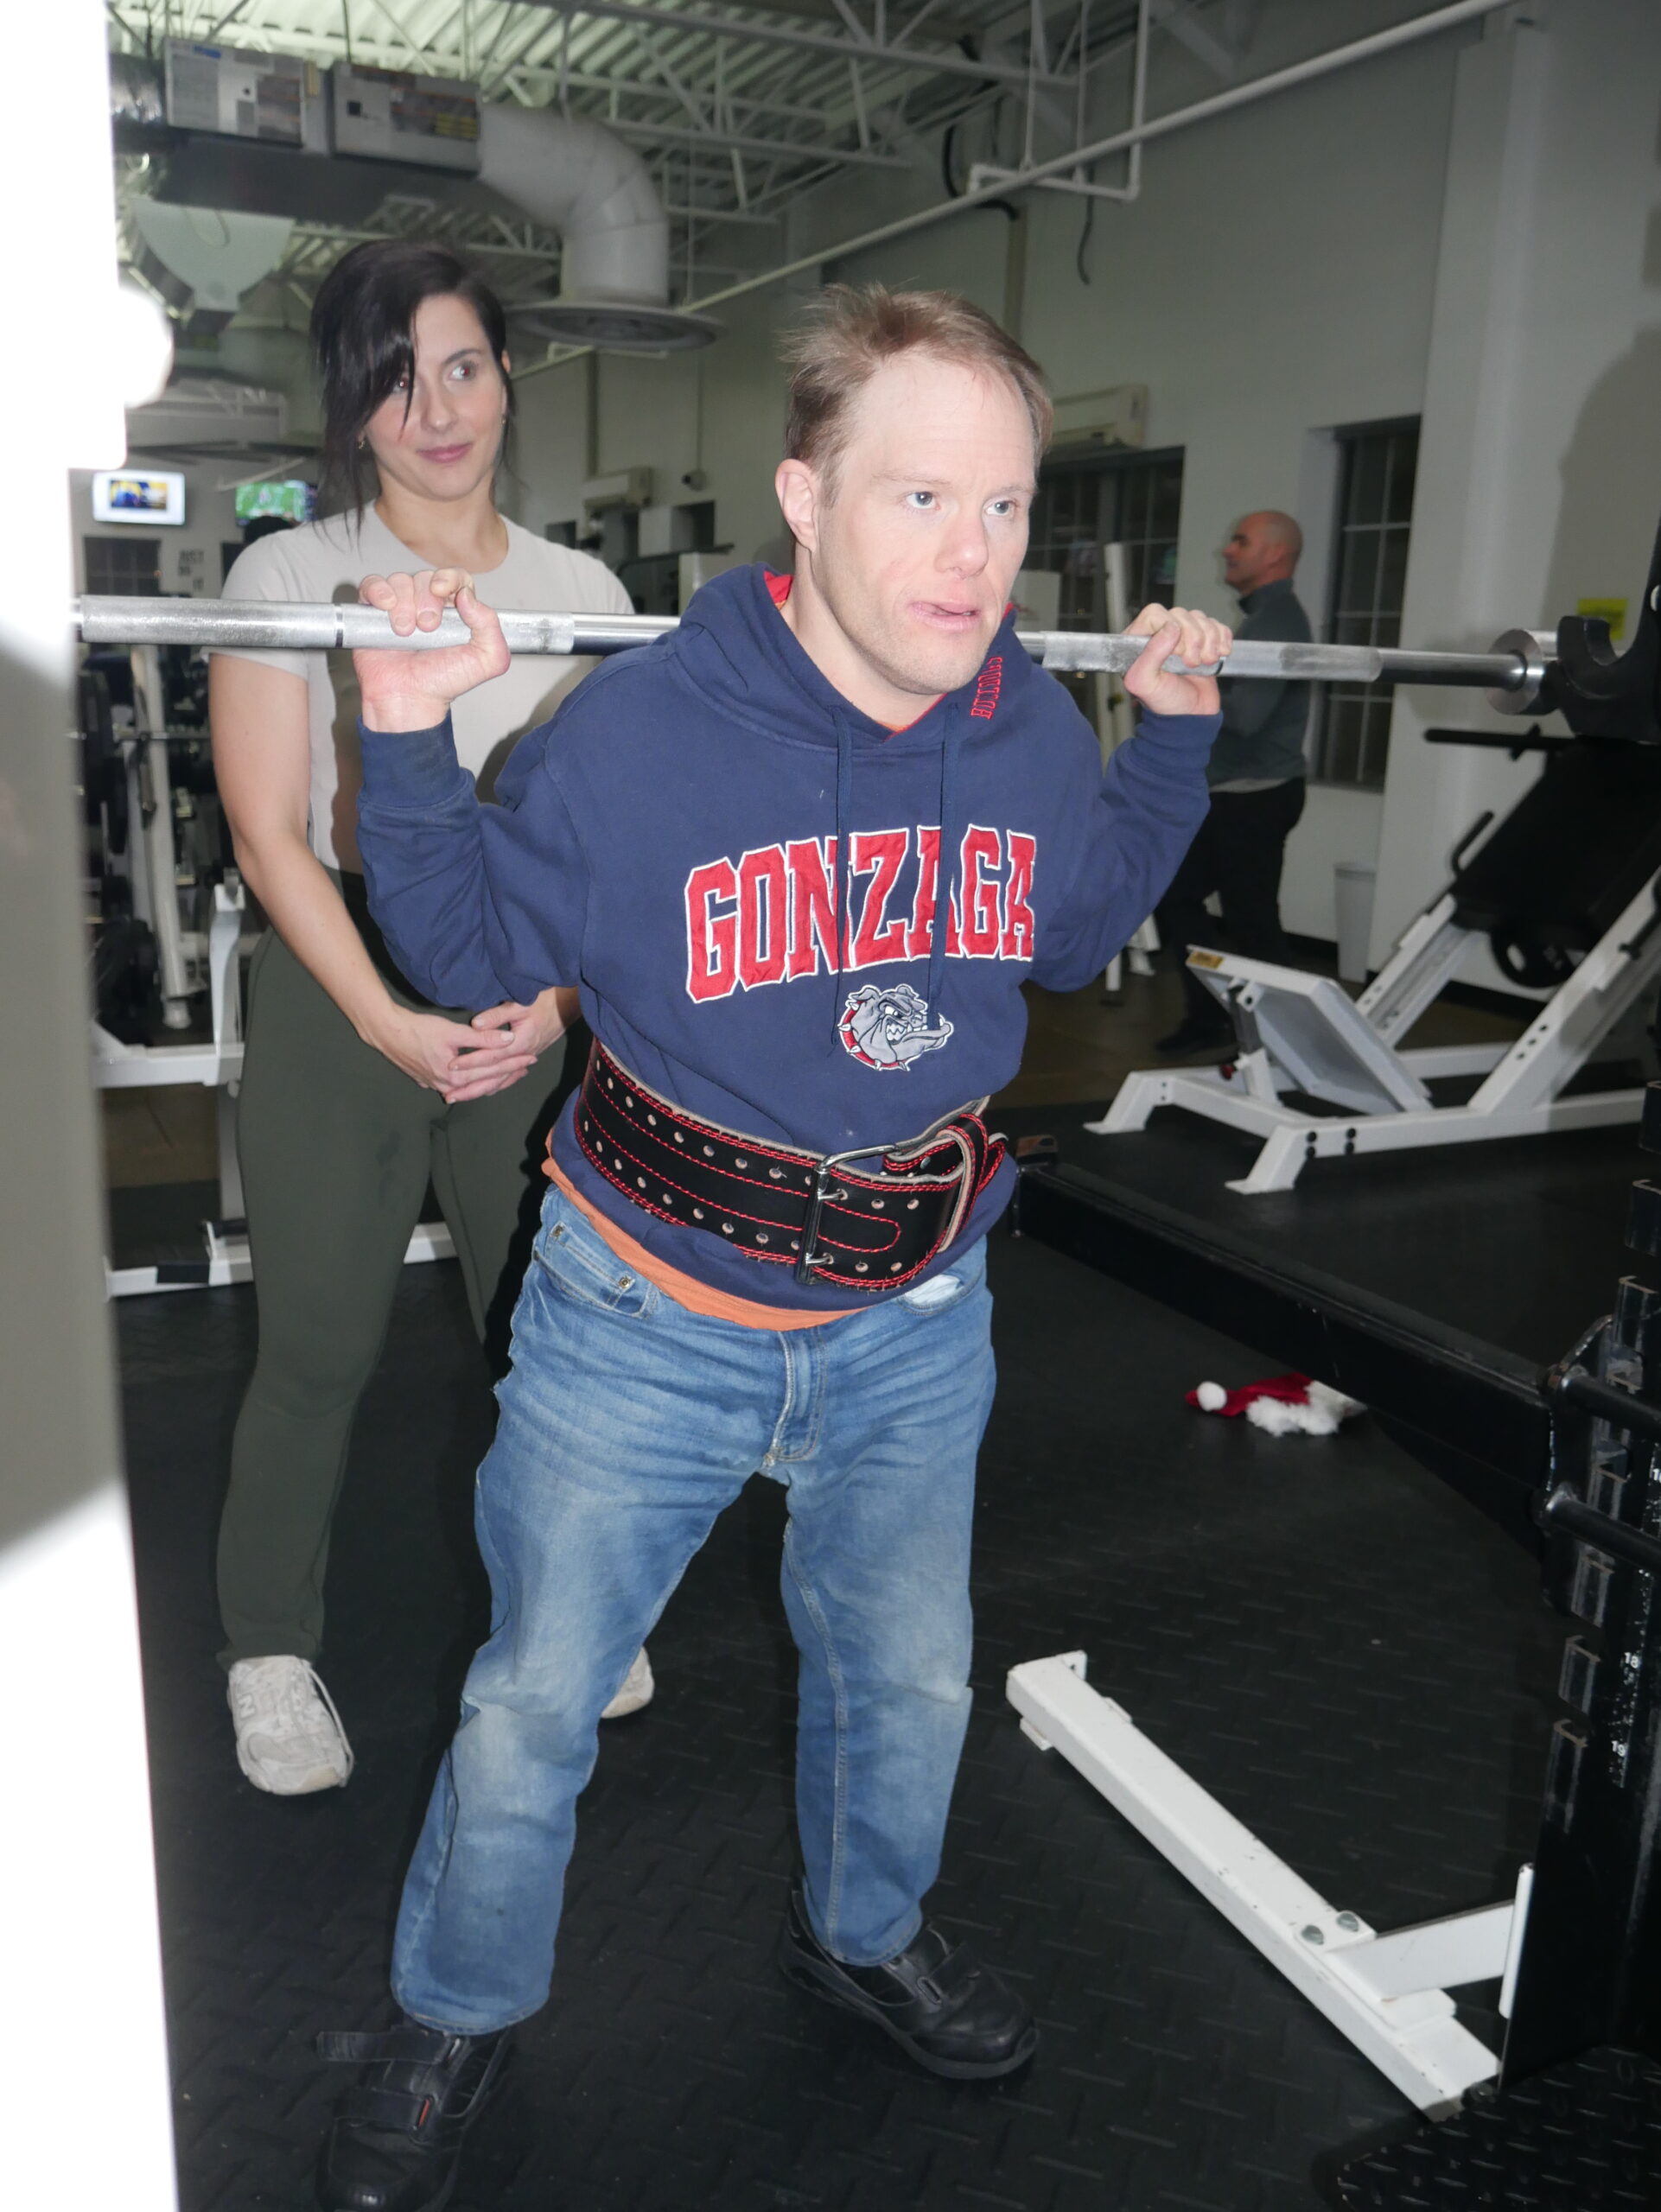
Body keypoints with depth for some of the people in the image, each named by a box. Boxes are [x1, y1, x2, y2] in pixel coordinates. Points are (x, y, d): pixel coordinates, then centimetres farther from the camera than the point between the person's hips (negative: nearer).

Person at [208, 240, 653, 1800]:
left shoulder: (585, 592, 8)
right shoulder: (290, 575, -1)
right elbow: (268, 829, -7)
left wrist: (556, 996, -13)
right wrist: (387, 1021, -17)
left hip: (539, 1005, 3)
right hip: (337, 1000, -2)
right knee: (318, 1349, 3)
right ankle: (270, 1649, 24)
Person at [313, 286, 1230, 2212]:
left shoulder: (1033, 732, -8)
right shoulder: (642, 727, -22)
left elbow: (1081, 925, 12)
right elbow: (470, 948, -10)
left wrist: (1173, 731, 6)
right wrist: (410, 739, -23)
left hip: (916, 1323, 4)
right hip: (652, 1323, -3)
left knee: (907, 1674, 24)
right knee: (532, 1708, 13)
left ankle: (864, 1931, 57)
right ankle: (452, 2021, 43)